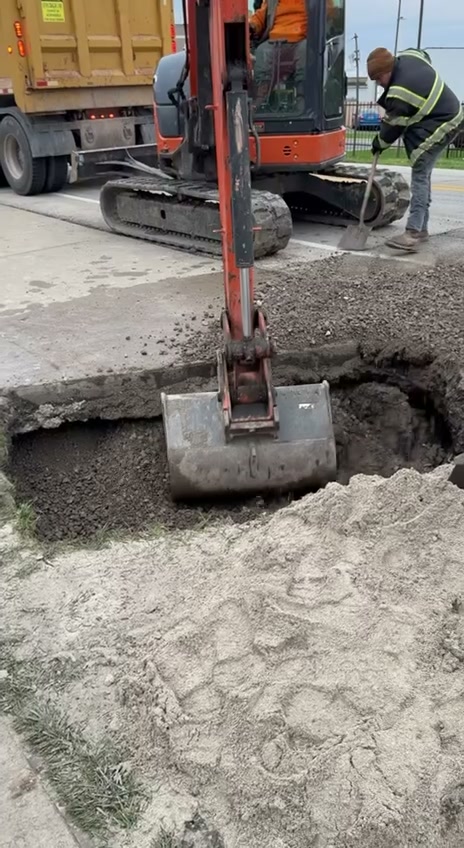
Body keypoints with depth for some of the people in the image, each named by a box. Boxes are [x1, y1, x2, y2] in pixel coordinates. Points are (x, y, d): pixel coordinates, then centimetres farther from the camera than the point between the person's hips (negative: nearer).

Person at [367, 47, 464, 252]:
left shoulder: (399, 95, -27)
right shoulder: (408, 56, 0)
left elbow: (393, 126, -15)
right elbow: (425, 55, 25)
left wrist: (379, 143, 4)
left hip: (437, 129, -11)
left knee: (420, 176, -16)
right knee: (423, 175, 13)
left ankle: (413, 233, -23)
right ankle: (421, 228, 19)